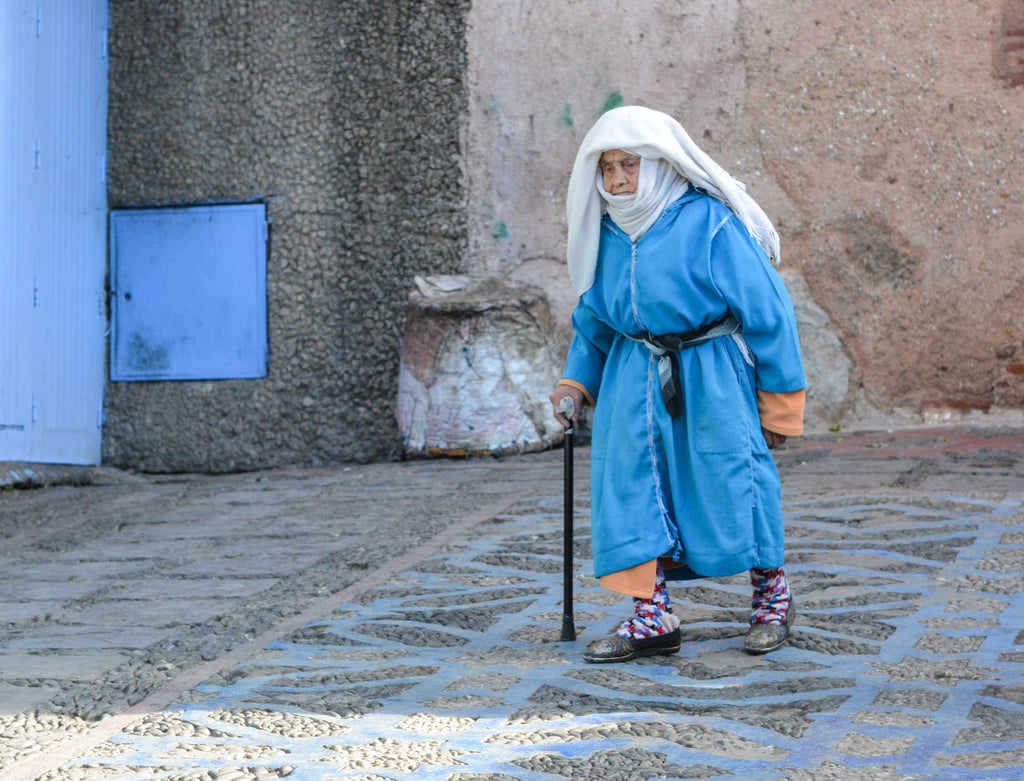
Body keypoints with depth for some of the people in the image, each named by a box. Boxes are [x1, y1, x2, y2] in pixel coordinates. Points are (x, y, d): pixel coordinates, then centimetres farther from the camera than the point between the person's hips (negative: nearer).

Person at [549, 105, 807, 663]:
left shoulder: (708, 224, -15)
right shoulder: (608, 232, 4)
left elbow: (766, 309, -10)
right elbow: (593, 318, 19)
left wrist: (777, 400, -7)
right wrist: (577, 382, 8)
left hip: (712, 376, -5)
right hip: (637, 379, 6)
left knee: (733, 484, -1)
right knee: (632, 483, -2)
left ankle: (772, 599, 21)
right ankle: (652, 617, 4)